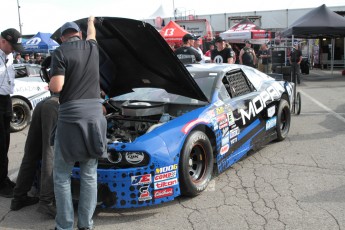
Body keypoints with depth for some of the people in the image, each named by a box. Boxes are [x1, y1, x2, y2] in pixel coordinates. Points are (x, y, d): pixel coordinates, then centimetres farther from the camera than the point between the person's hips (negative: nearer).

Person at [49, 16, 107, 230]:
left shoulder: (60, 52, -2)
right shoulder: (92, 48, 12)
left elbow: (56, 87, -10)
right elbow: (92, 35, 37)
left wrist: (50, 82, 13)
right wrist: (91, 21, 58)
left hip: (71, 116, -4)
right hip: (94, 115, 4)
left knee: (62, 176, 8)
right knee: (89, 175, 11)